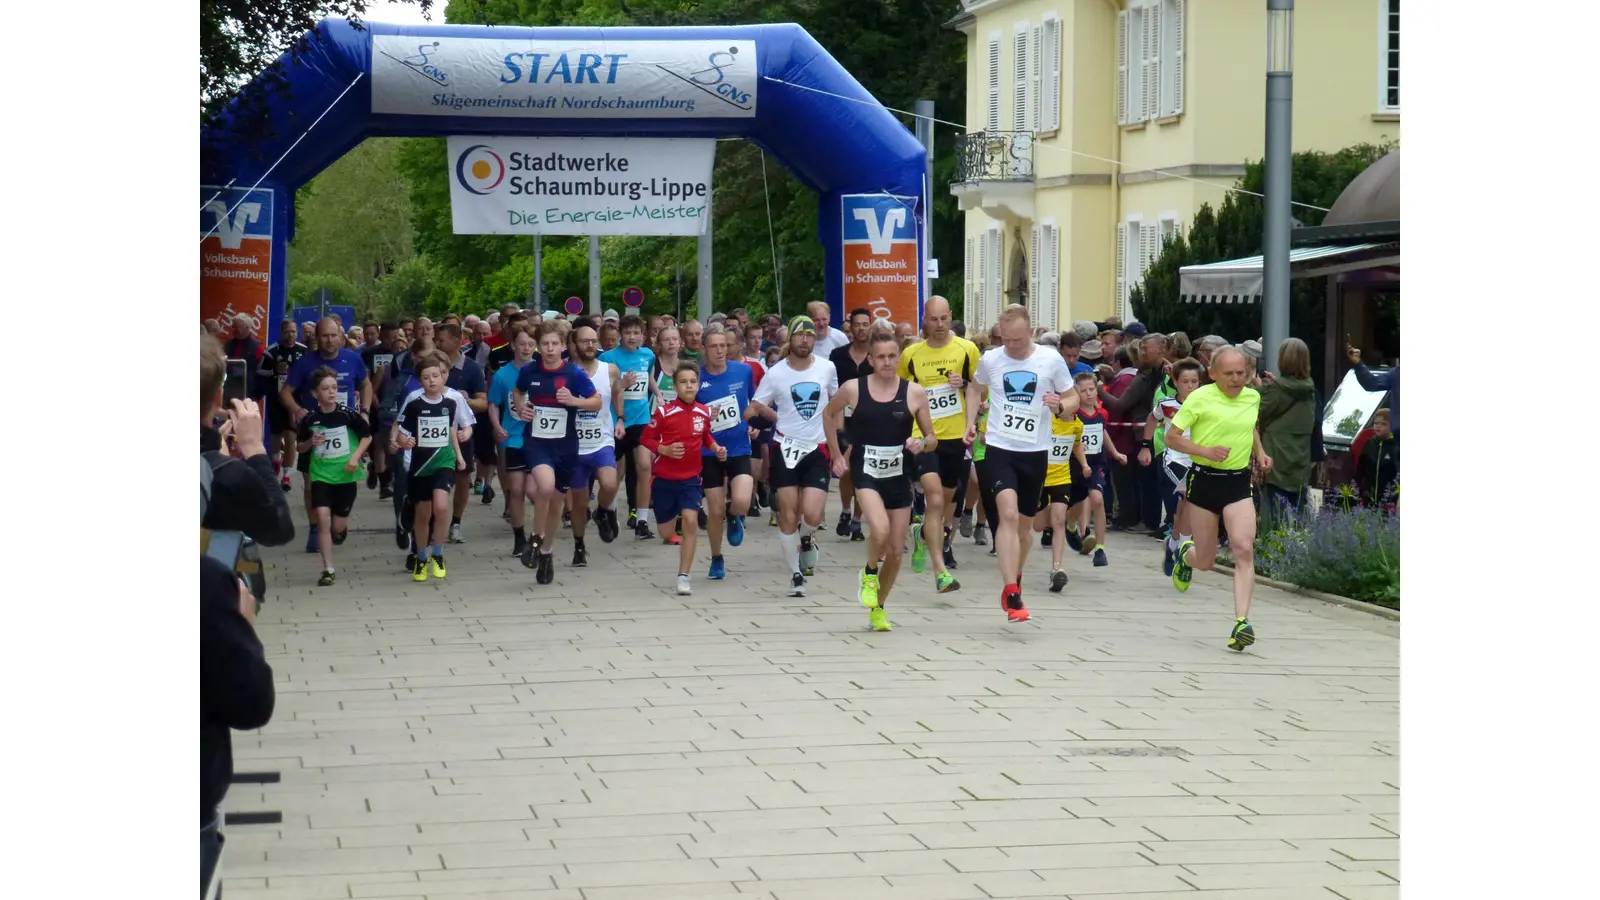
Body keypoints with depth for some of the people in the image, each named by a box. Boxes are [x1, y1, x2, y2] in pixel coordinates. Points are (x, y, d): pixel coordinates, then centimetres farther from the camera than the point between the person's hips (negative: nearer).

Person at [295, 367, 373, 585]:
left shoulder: (348, 415, -9)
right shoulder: (310, 419, -5)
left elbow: (367, 436, 4)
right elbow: (299, 448, 8)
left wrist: (356, 456, -9)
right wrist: (310, 443, -13)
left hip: (345, 476, 0)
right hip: (320, 476, 0)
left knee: (338, 526, 4)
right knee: (323, 518, -14)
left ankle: (340, 530, 44)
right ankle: (328, 570, -8)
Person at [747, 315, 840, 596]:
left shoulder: (827, 368, 0)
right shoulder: (776, 373, -5)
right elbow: (752, 409, 0)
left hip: (817, 449, 0)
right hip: (786, 448, 0)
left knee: (812, 514, -14)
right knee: (788, 516, 1)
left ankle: (806, 539, 22)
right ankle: (796, 574, 15)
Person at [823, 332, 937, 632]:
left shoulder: (914, 393, -3)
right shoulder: (853, 388, -4)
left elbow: (932, 440, 4)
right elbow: (828, 414, 15)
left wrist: (922, 444, -18)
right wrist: (836, 454, 12)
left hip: (899, 475, 2)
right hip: (865, 471, -2)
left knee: (896, 551, 6)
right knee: (880, 530, -28)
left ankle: (878, 608, 29)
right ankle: (869, 573, 5)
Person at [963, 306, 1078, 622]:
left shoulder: (1051, 360, -5)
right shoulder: (990, 360, -1)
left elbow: (1073, 399, 5)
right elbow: (975, 388, 20)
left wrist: (1060, 406, -17)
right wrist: (971, 421, 6)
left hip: (1035, 452, 1)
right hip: (1000, 448, -1)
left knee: (1022, 524, 13)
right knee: (1008, 514, -20)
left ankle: (1014, 581, 37)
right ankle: (1011, 593, -23)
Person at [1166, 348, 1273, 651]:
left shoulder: (1253, 397, 6)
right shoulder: (1200, 398, -9)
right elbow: (1171, 437, -7)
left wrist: (1260, 452, 9)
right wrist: (1206, 451, -20)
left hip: (1239, 482, 2)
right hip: (1204, 479, -2)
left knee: (1244, 549, -18)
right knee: (1205, 562, 7)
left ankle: (1241, 622, -20)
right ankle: (1185, 554, 46)